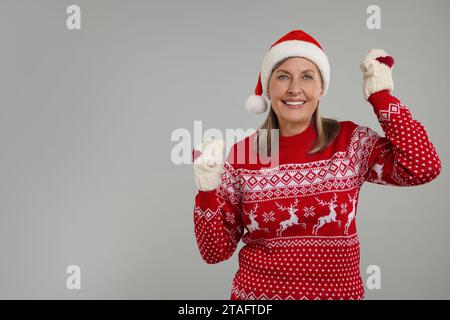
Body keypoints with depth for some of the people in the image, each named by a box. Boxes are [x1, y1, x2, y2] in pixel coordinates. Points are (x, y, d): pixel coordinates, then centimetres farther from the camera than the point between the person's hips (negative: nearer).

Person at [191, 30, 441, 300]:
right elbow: (216, 251, -5)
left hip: (338, 291, 1)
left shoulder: (351, 142, -7)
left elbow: (423, 168, -24)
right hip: (256, 292, 0)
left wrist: (381, 96, -15)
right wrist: (207, 191, -21)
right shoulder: (241, 154, -8)